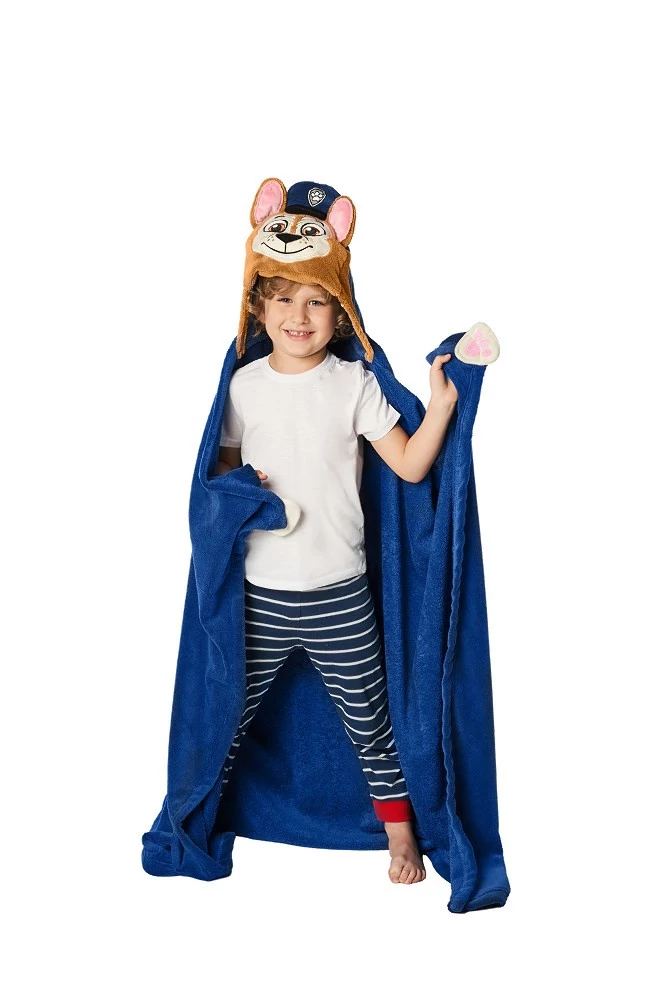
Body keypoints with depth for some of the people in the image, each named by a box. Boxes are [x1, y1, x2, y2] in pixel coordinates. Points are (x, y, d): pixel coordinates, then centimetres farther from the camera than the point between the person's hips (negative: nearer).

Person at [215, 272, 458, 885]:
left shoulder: (355, 382, -3)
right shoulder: (243, 385, 2)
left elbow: (410, 465, -6)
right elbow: (223, 463, 12)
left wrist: (442, 403, -18)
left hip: (339, 590, -1)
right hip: (261, 590, 1)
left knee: (368, 716, 9)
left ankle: (399, 829, 27)